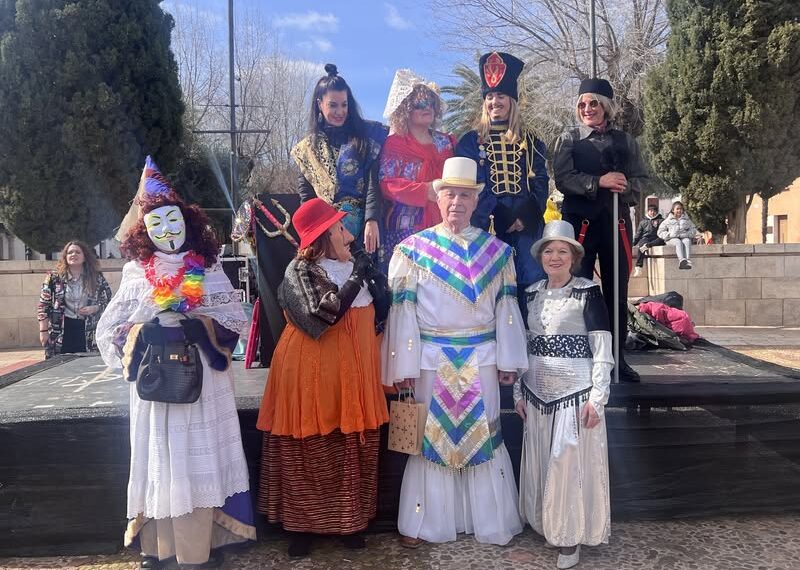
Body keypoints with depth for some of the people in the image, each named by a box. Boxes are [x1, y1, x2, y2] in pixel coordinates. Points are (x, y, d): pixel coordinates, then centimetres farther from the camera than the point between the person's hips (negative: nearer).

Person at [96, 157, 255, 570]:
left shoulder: (209, 270, 5)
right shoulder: (135, 274, 7)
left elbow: (236, 319, 2)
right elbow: (108, 331, 8)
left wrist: (200, 326, -12)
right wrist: (147, 330, -5)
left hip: (203, 379, 0)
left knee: (202, 457, 2)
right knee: (160, 457, 2)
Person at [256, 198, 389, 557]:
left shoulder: (355, 266, 11)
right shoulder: (300, 270, -8)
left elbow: (373, 315, 21)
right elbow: (321, 314, -22)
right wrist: (357, 277, -17)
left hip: (354, 369, 5)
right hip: (312, 370, -5)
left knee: (353, 447, 8)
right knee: (308, 449, 4)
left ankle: (350, 520, 23)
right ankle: (301, 523, 19)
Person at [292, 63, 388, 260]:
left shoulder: (367, 135, 3)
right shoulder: (308, 148, 13)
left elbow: (373, 183, -8)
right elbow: (305, 196, 13)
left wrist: (372, 221, -20)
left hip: (362, 223, -2)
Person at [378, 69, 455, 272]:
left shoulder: (445, 142, 17)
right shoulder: (393, 144, 2)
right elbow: (386, 184, -8)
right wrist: (425, 190, -19)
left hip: (442, 224, 4)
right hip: (406, 227, -4)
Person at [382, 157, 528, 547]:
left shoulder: (496, 251, 5)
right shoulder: (413, 249, -1)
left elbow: (506, 309, 5)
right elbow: (403, 310, -4)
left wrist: (508, 360, 1)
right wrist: (404, 365, -8)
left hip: (480, 360, 1)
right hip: (432, 360, -1)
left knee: (482, 436, 9)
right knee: (432, 436, 8)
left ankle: (490, 521, 24)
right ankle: (425, 522, 21)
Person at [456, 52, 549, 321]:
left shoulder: (529, 141, 16)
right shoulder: (471, 141, 10)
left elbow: (540, 182, 8)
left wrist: (526, 216, -9)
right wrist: (497, 218, -11)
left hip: (525, 223, 2)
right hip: (487, 225, -1)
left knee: (530, 284, -5)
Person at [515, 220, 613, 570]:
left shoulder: (588, 292, -7)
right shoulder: (532, 293, 8)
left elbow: (602, 350, -9)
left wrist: (597, 397, -14)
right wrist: (519, 391, 11)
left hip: (576, 391, -5)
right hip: (538, 392, 5)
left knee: (572, 463, 3)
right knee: (541, 464, 12)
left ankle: (571, 537, 18)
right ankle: (548, 527, 28)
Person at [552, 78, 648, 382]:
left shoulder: (625, 141, 13)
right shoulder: (568, 139, 6)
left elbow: (641, 179, 9)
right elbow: (562, 179, -7)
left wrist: (626, 186, -14)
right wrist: (599, 182, -20)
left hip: (616, 221, 2)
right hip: (580, 221, -2)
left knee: (617, 291, 6)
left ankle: (617, 357, 15)